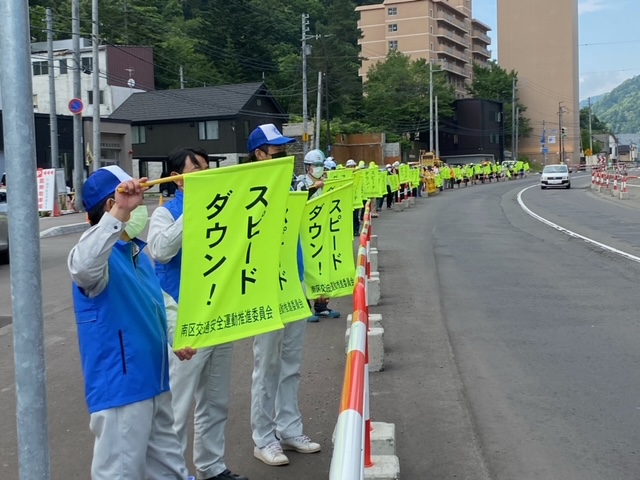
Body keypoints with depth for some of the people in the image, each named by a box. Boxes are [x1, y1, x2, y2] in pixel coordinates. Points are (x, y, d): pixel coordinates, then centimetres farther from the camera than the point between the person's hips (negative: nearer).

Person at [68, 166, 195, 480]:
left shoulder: (137, 252, 11)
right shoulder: (103, 257, -18)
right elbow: (82, 267, -45)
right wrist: (119, 213, -48)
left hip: (153, 381, 9)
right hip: (119, 386, -9)